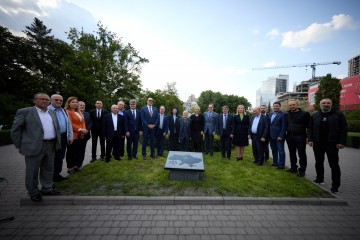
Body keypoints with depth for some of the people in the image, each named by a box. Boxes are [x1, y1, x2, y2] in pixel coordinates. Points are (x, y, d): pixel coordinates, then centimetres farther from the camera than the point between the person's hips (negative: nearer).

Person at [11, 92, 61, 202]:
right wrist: (19, 146, -1)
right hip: (34, 147, -5)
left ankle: (47, 188, 30)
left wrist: (58, 142, 12)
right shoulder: (24, 112, -4)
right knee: (32, 171, 8)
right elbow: (16, 130, -2)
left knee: (48, 169, 15)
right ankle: (33, 192, 25)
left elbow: (57, 128, 17)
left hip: (51, 146, 5)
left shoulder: (52, 113, 13)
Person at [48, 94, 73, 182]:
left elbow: (69, 124, 14)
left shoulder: (64, 111, 13)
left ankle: (57, 174, 29)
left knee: (60, 157, 15)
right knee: (52, 158, 6)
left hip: (63, 137, 6)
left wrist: (70, 137, 10)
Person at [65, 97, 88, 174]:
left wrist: (83, 130, -2)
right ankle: (70, 167, 14)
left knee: (78, 151, 12)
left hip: (80, 135, 7)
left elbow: (83, 122, 13)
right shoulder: (67, 112, -10)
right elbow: (70, 124, -17)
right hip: (72, 135, -7)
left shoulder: (79, 112, 17)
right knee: (71, 152, 4)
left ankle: (76, 166, 24)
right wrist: (80, 129, -20)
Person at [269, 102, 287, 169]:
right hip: (272, 136, 7)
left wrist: (281, 136, -18)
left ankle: (281, 165, 11)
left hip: (279, 136, -6)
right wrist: (269, 135, 8)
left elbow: (284, 126, -12)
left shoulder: (283, 114, -7)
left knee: (281, 150, 2)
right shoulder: (270, 114, 13)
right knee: (274, 150, 15)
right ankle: (275, 162, 28)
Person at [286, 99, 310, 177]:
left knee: (301, 154, 3)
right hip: (289, 137, 5)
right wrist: (285, 134, 9)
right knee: (292, 154, 14)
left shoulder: (304, 114, -5)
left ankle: (302, 170, 14)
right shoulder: (287, 114, 7)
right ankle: (293, 168, 26)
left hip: (300, 137, -4)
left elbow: (308, 126, -5)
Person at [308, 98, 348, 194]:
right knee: (318, 162, 14)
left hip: (332, 144, -3)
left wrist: (341, 142, -9)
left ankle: (335, 185, 9)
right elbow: (310, 129, 8)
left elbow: (344, 129, -2)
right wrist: (310, 139, -1)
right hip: (317, 143, 3)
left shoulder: (338, 114, 1)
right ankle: (319, 179, 30)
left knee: (334, 164, 0)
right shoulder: (314, 116, 8)